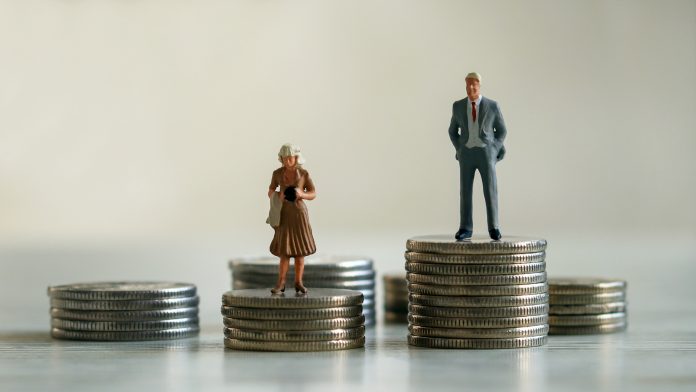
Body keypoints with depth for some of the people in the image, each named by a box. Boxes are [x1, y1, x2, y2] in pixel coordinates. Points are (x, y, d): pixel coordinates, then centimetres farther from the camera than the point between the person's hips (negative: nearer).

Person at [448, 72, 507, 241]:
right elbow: (453, 131, 15)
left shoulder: (492, 105, -1)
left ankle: (493, 228, 3)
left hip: (485, 154, -2)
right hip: (467, 155, 2)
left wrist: (494, 151, -3)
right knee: (465, 191, 0)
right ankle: (466, 229, 6)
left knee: (490, 191, -6)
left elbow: (501, 130, 7)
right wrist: (460, 150, 2)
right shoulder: (458, 106, 4)